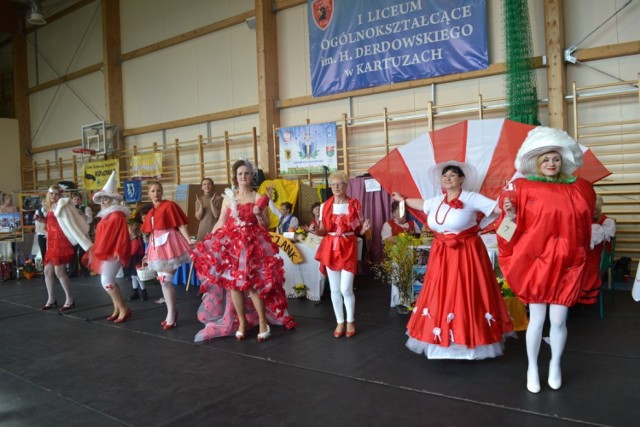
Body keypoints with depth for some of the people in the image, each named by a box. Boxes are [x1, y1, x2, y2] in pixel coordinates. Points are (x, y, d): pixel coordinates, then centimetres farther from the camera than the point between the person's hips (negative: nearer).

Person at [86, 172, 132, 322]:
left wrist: (118, 252, -24)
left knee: (106, 281, -14)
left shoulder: (117, 216, -14)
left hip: (113, 252, -10)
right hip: (105, 252, 10)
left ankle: (124, 309, -7)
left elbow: (122, 236, -20)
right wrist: (96, 250, 20)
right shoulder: (105, 216, 15)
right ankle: (117, 309, 19)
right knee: (108, 281, 12)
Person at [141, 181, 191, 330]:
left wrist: (190, 242, -20)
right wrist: (148, 252, 21)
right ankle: (172, 312, 23)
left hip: (169, 244, -7)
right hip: (157, 247, 8)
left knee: (166, 280, -7)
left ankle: (171, 314, 6)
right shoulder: (150, 213, 15)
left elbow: (181, 225, -11)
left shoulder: (169, 205, -6)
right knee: (162, 280, 10)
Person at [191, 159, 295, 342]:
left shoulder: (258, 198, 1)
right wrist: (207, 241, 9)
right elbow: (221, 223, 12)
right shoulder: (228, 197, 9)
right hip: (231, 243, 3)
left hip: (252, 244, -3)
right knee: (233, 283, 2)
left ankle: (263, 323, 7)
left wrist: (259, 215, -17)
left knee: (252, 284, -8)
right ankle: (241, 322, 17)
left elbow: (266, 225, 1)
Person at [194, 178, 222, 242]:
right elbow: (198, 217, 2)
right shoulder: (199, 199, 9)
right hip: (203, 229, 3)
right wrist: (201, 204, -9)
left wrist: (212, 202, -16)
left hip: (215, 228, -3)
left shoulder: (218, 198, -2)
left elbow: (216, 215, -8)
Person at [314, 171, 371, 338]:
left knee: (346, 289, -6)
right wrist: (315, 230, -13)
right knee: (334, 289, 7)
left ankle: (350, 322, 16)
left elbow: (358, 231, 5)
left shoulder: (354, 204, 0)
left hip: (349, 248, -2)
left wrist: (364, 228, -16)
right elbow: (323, 231, 8)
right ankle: (340, 322, 22)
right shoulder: (325, 206, 4)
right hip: (330, 248, 2)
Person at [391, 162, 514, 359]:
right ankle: (441, 340, 21)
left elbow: (498, 208, -18)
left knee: (465, 296, -3)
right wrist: (403, 199, 41)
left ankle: (470, 341, 9)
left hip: (466, 253, -6)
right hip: (441, 254, 6)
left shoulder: (471, 198, -11)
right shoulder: (436, 201, 8)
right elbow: (422, 204, 28)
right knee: (440, 296, 9)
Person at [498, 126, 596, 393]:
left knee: (558, 319, 6)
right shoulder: (523, 188, -3)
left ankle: (555, 365, 31)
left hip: (567, 263, 3)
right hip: (535, 260, -2)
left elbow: (584, 224, 18)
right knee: (537, 318, 4)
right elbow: (515, 226, -4)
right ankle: (532, 368, 24)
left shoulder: (578, 188, 7)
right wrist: (510, 214, -21)